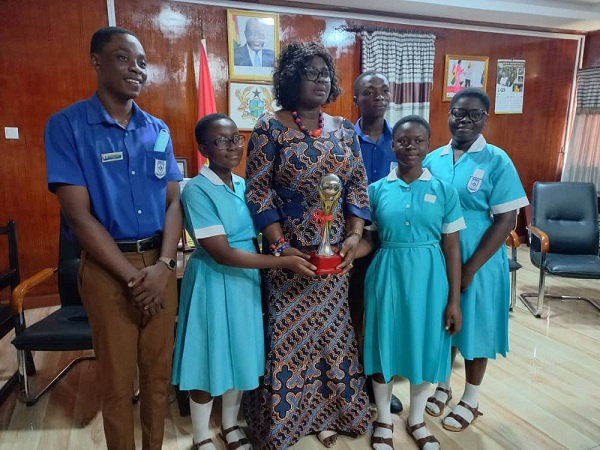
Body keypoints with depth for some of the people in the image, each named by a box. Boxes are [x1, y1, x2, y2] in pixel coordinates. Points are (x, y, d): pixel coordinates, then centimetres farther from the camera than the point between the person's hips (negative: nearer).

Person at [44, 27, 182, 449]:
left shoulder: (158, 130, 7)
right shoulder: (67, 125, -6)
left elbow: (173, 202, 5)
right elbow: (78, 214, -11)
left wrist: (164, 265, -9)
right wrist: (131, 276, -13)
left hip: (160, 262, 4)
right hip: (107, 267, -3)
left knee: (159, 372, 15)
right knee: (117, 380, 11)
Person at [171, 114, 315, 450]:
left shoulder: (245, 185, 4)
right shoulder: (197, 190, -18)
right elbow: (222, 253, -23)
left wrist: (286, 252, -5)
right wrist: (285, 262, -24)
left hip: (246, 280, 6)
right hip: (214, 283, -6)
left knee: (241, 353, 18)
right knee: (210, 358, 9)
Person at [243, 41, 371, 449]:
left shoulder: (345, 130, 6)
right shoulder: (270, 129, -6)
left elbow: (358, 188, 5)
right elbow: (258, 194, -10)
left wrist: (354, 237, -8)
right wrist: (280, 246, -16)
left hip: (335, 250, 4)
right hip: (288, 251, -3)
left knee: (331, 329, 14)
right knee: (289, 332, 8)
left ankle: (327, 411, 35)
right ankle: (285, 416, 31)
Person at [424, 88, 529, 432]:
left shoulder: (497, 162, -10)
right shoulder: (433, 160, 1)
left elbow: (506, 220, -12)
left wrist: (470, 268, -16)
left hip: (478, 263, -3)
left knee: (475, 326, 12)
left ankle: (471, 400, 33)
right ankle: (443, 386, 39)